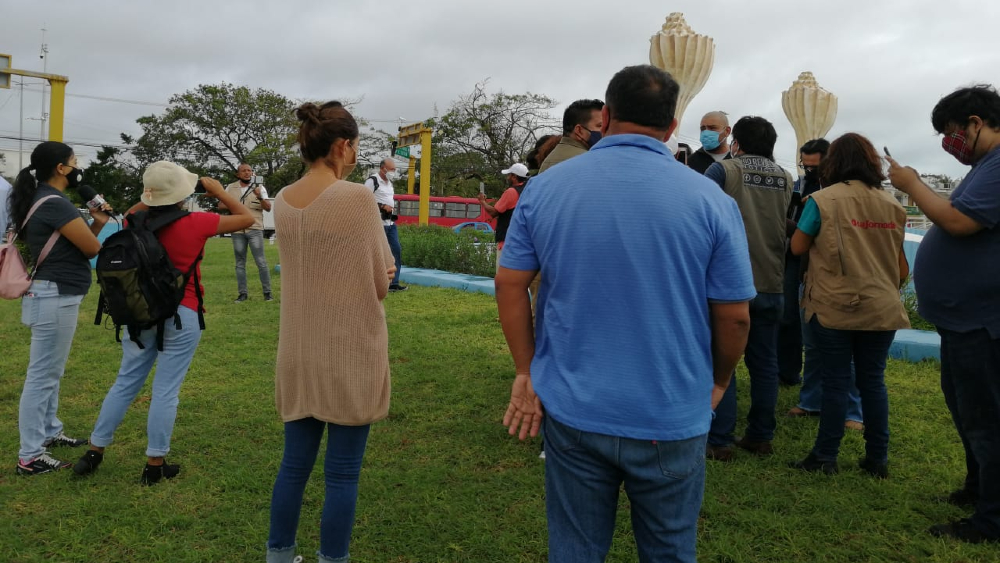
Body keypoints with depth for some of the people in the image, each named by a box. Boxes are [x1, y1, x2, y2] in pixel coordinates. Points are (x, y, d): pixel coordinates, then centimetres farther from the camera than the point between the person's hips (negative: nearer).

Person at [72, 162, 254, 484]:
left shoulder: (137, 224, 0)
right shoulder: (194, 224, -14)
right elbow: (246, 218, -4)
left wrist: (151, 198, 19)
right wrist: (219, 191, 4)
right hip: (181, 316, -5)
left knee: (125, 382, 18)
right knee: (166, 390, 2)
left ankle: (94, 452, 27)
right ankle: (154, 465, 12)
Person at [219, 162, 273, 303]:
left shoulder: (259, 187, 2)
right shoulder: (231, 188, 9)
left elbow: (268, 208, -6)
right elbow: (220, 204, 12)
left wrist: (260, 197, -24)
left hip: (255, 229, -3)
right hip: (237, 231, 3)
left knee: (261, 261, -6)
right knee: (240, 263, 7)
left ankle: (267, 291, -1)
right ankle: (243, 293, 13)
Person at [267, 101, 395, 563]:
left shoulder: (282, 201, 4)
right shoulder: (357, 197, -16)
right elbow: (381, 280, -9)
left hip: (299, 351, 6)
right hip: (351, 352, -6)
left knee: (294, 464, 18)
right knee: (342, 473, 7)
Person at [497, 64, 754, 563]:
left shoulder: (544, 188, -3)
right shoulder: (711, 200, -7)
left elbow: (509, 284, -1)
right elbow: (734, 316, -4)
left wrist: (526, 372, 6)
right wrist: (717, 383, 13)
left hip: (570, 410, 1)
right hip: (672, 420, -1)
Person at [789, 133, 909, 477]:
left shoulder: (823, 200, -7)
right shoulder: (891, 205, 7)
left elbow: (797, 247, -2)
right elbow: (901, 264, 12)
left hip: (834, 307, -4)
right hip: (882, 308, 4)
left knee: (836, 381, 2)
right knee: (873, 381, 11)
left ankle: (825, 458, 10)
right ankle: (877, 459, 19)